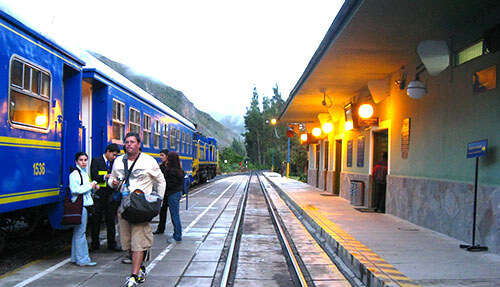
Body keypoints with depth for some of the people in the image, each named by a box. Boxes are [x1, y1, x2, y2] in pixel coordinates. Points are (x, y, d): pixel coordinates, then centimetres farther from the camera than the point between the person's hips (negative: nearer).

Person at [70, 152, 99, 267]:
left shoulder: (84, 173, 20)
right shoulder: (74, 173, -10)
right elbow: (75, 189, -21)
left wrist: (93, 187, 12)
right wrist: (90, 186, -16)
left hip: (85, 204, 10)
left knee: (78, 232, 15)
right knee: (80, 232, -7)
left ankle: (76, 257, 22)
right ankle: (83, 260, -4)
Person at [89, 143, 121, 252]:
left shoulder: (114, 163, 14)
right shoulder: (96, 161, -2)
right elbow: (94, 177, -12)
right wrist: (105, 177, -22)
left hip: (110, 195, 4)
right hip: (99, 195, -4)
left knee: (111, 220, 8)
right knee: (95, 220, 5)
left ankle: (112, 243, 16)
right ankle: (94, 244, 17)